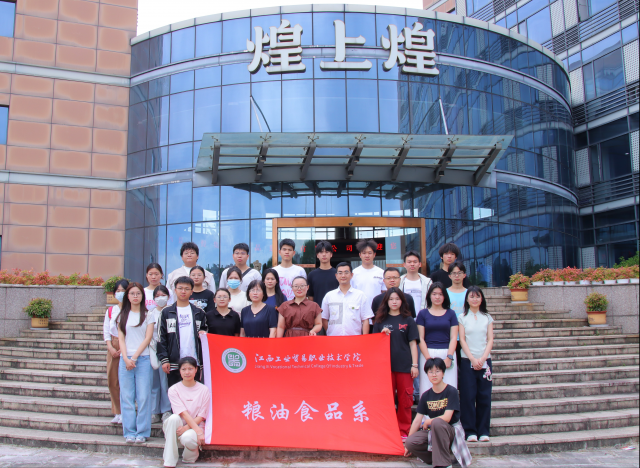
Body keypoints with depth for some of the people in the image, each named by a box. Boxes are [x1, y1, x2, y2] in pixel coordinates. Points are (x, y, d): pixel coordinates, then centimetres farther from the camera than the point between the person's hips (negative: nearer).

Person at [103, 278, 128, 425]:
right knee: (112, 380, 6)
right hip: (113, 347, 5)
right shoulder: (110, 311, 11)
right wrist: (110, 347, -3)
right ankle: (117, 412, 17)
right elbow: (106, 331, 11)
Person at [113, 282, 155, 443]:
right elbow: (121, 339, 7)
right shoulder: (122, 315, 13)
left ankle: (142, 432, 4)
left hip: (143, 359, -2)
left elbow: (148, 338, -1)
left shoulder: (148, 315, 6)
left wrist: (135, 357, -9)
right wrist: (126, 358, -6)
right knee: (127, 397, 2)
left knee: (143, 396, -3)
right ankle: (129, 432, 9)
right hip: (125, 359, 2)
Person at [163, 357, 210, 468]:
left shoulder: (204, 390, 0)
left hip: (196, 426, -1)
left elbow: (201, 417, -3)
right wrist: (199, 431, -23)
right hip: (179, 426, 1)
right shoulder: (174, 390, -2)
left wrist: (186, 428, -21)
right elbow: (183, 413, -12)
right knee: (173, 418, -32)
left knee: (187, 438, -34)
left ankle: (191, 456, 4)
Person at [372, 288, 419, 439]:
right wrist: (382, 334, -6)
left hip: (404, 365, -1)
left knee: (405, 399, 2)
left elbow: (413, 343, 4)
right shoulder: (380, 320, 9)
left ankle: (403, 431, 13)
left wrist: (415, 365, -2)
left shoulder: (408, 320, 5)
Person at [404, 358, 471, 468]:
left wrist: (428, 422, -6)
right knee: (410, 442, -23)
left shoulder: (451, 392, -10)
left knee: (437, 422, -37)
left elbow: (446, 418, -19)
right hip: (433, 431, 4)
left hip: (451, 430, -4)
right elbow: (417, 420, 2)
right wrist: (408, 443, 1)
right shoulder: (426, 395, 3)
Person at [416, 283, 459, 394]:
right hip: (428, 353, -1)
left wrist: (449, 357, -7)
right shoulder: (423, 313, 8)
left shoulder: (450, 314, 11)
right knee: (427, 390, -5)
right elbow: (420, 338, 3)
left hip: (448, 353, 1)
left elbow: (454, 338, 5)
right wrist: (429, 358, -8)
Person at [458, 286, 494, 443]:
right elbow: (462, 340, -1)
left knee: (484, 396, 1)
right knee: (468, 396, -3)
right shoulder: (462, 318, 5)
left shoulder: (487, 318, 11)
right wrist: (472, 359, -11)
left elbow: (490, 340, 5)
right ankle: (470, 431, 4)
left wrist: (483, 358, -9)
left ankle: (483, 430, 9)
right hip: (467, 360, -2)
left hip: (484, 360, 2)